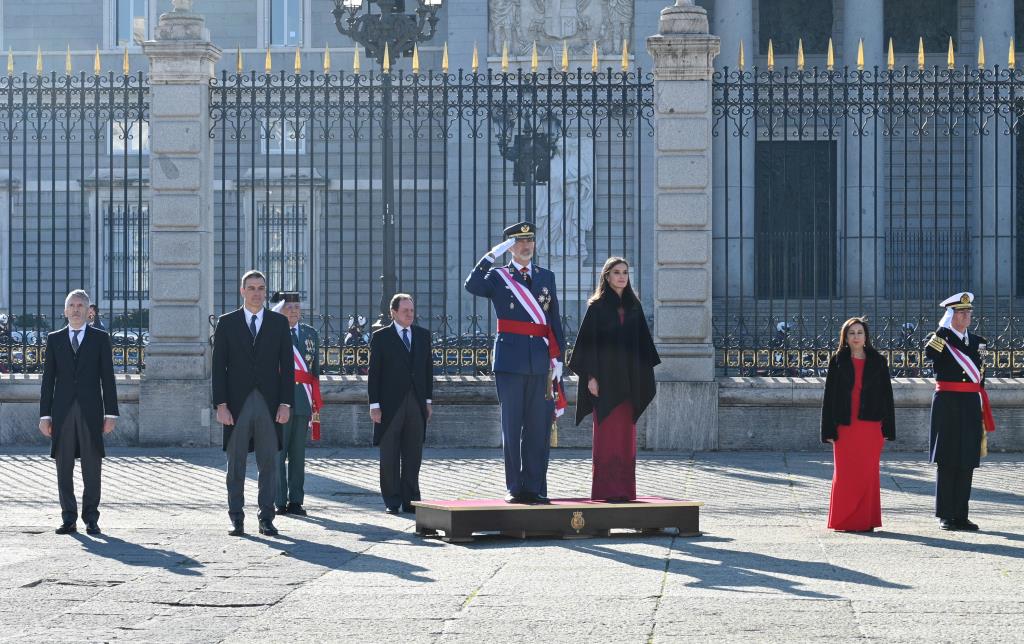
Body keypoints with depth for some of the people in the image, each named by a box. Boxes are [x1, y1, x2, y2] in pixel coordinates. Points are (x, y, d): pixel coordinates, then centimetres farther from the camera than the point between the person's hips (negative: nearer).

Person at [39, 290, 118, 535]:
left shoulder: (100, 338, 7)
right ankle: (69, 519, 6)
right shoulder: (54, 339, 10)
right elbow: (48, 379, 9)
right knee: (64, 468, 1)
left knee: (91, 467, -1)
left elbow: (108, 377, 4)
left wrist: (111, 413, -3)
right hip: (62, 412, 1)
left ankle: (91, 518, 5)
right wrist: (45, 414, 2)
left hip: (91, 411, -1)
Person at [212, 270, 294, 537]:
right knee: (236, 463, 2)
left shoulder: (279, 322, 8)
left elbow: (287, 365, 6)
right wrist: (221, 404, -6)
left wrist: (285, 404, -3)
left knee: (268, 463, 1)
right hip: (237, 404, -1)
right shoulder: (227, 323, 5)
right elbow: (219, 367, 2)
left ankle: (266, 518, 6)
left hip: (269, 404, 1)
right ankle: (236, 518, 8)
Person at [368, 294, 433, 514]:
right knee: (389, 457, 1)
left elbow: (428, 369, 14)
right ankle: (392, 502, 5)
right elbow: (374, 372, -2)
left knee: (413, 456, 4)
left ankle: (410, 500, 9)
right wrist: (374, 404, -8)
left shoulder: (423, 335, 12)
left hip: (416, 404, 3)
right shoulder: (381, 337, 0)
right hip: (390, 405, -3)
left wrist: (428, 400, 9)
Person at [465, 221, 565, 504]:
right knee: (512, 427, 1)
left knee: (539, 427, 2)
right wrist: (492, 255, -19)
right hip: (510, 361, -3)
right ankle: (515, 488, 5)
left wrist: (557, 357, 7)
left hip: (540, 362, 3)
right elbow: (472, 286, -17)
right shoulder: (498, 277, 5)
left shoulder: (547, 277, 14)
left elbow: (554, 320, 14)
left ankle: (535, 488, 7)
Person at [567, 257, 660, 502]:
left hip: (628, 379, 5)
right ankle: (606, 489, -5)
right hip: (605, 378, -5)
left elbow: (642, 341, 14)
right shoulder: (597, 306, -1)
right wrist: (591, 376, -12)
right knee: (607, 433, -5)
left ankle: (624, 488, 8)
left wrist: (643, 376, 8)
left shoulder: (633, 305, 12)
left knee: (626, 435, 5)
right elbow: (589, 341, -5)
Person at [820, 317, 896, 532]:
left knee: (868, 474, 1)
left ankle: (865, 520, 7)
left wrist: (887, 428, 1)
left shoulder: (878, 361, 7)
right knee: (845, 474, 1)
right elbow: (829, 396, 3)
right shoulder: (837, 361, 5)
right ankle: (844, 521, 8)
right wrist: (829, 430, -3)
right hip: (845, 426, -1)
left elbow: (886, 395, 7)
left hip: (870, 426, 1)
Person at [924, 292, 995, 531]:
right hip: (947, 405, -5)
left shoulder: (978, 342, 13)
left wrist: (984, 413, 12)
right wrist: (943, 328, -20)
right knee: (947, 462, -2)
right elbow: (929, 354, -25)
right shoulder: (939, 338, -1)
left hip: (971, 406, 5)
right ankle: (945, 516, 3)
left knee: (966, 463, 5)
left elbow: (980, 379, 15)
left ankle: (961, 515, 10)